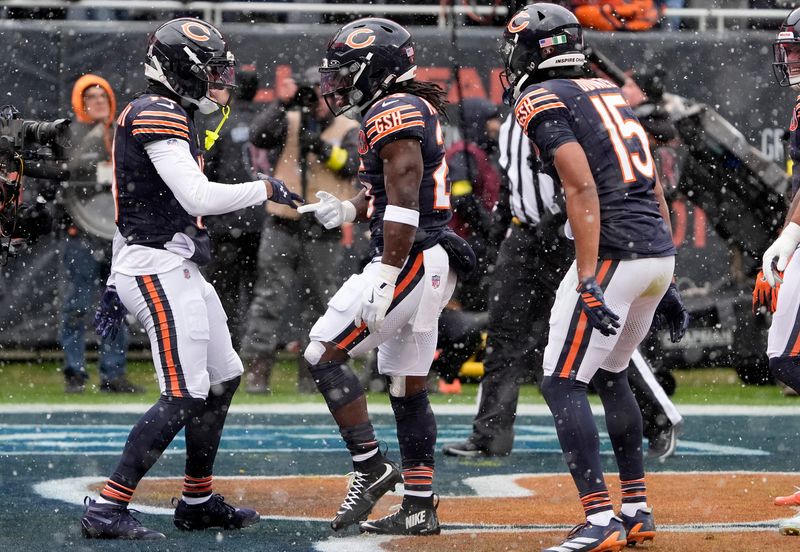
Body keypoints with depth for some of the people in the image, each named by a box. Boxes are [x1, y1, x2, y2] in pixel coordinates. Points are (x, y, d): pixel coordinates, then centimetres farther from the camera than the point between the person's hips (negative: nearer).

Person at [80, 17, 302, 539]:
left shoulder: (169, 116, 19)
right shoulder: (157, 114, -14)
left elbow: (135, 208, 22)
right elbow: (197, 198, -22)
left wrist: (117, 284, 24)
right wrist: (265, 189, -10)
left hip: (178, 271, 11)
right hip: (160, 268, -11)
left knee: (223, 379, 16)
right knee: (184, 394, -14)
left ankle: (198, 501, 24)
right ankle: (107, 509, -14)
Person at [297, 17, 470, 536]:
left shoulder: (393, 113, -13)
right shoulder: (415, 110, 18)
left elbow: (403, 202, -22)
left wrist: (386, 278, -25)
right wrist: (346, 210, 6)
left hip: (409, 260, -10)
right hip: (432, 265, 10)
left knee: (323, 353, -7)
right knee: (409, 386, 11)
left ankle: (371, 468, -5)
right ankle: (419, 507, 13)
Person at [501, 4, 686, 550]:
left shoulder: (542, 100, -4)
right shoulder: (610, 92, 20)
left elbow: (583, 190, -17)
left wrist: (589, 284, -22)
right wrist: (664, 282, 22)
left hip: (614, 254, -8)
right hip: (659, 253, 8)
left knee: (562, 383, -5)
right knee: (609, 376, 23)